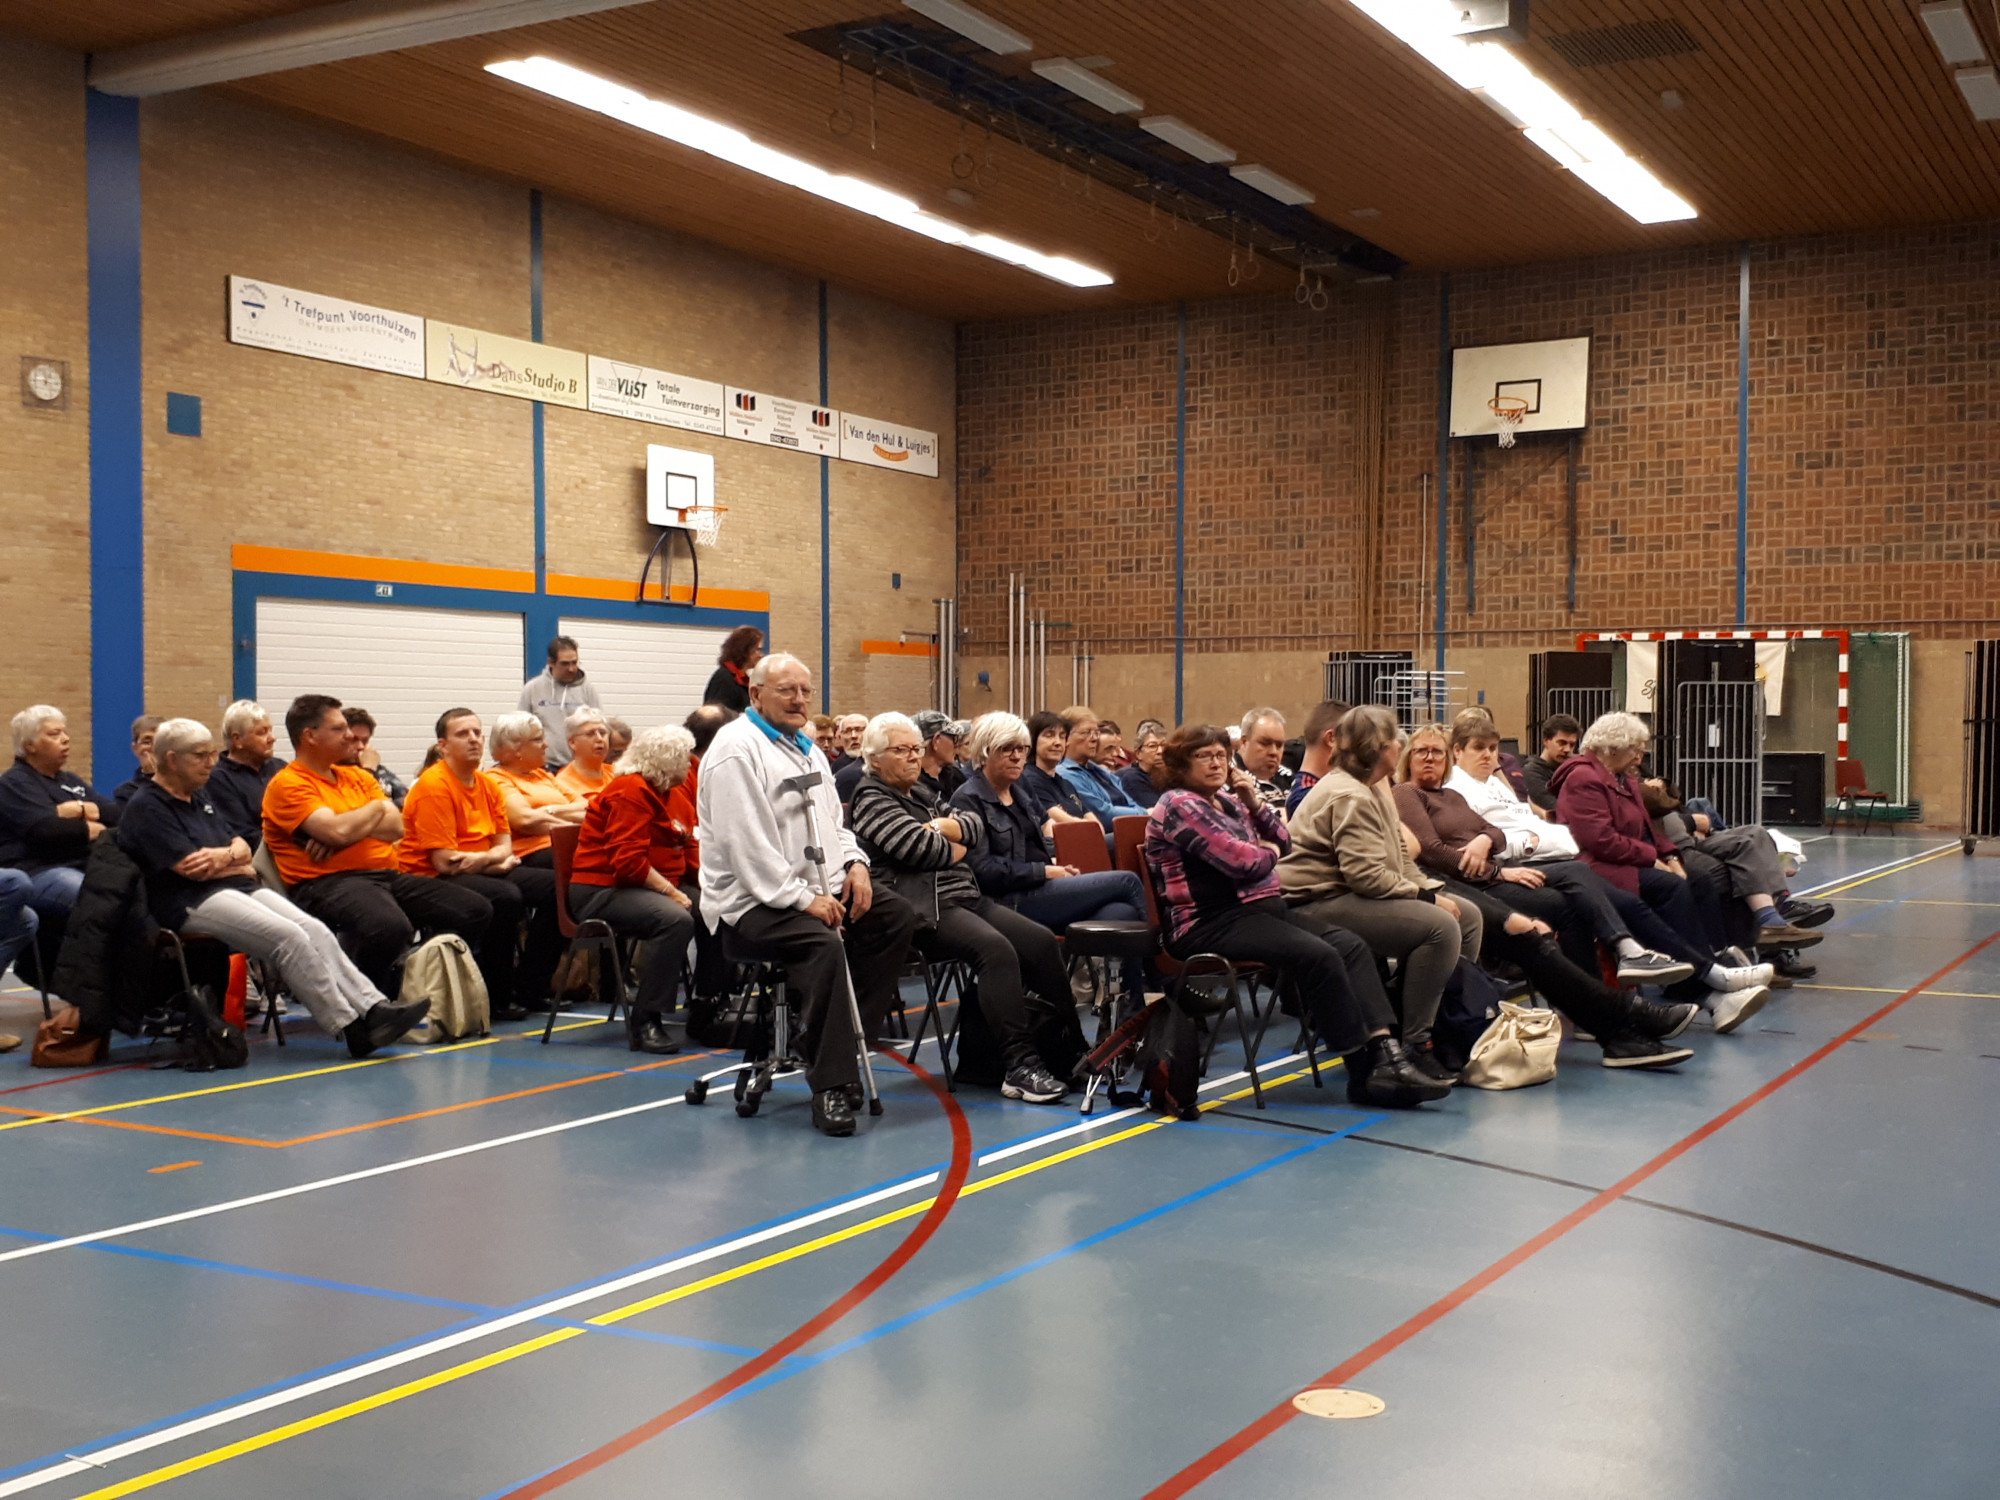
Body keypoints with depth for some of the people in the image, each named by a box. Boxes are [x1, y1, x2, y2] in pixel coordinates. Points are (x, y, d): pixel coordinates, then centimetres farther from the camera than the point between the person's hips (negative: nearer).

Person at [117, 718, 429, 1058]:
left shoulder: (200, 796, 23)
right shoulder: (146, 808, -4)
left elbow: (243, 846, 20)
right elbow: (190, 866, -14)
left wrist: (224, 856, -5)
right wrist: (238, 866, 3)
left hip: (239, 888, 9)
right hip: (192, 903, -9)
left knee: (317, 932, -15)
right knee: (289, 938, -28)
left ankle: (374, 1008, -27)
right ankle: (351, 1028, -28)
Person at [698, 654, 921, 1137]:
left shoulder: (806, 748, 19)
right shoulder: (737, 749, -11)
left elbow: (832, 819, 24)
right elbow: (747, 843, -20)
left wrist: (854, 863, 2)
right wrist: (802, 899, -22)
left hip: (822, 885, 9)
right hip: (754, 899, -9)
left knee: (899, 916, -8)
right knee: (824, 944, -33)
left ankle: (840, 1038, -5)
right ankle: (830, 1088, -28)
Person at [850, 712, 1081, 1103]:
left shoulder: (921, 792, 24)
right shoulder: (871, 800, -2)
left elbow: (975, 824, 16)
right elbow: (920, 847, -16)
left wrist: (946, 826, -5)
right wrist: (958, 849, 3)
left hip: (966, 895, 9)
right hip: (925, 908, -9)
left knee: (1042, 942, -6)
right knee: (997, 950, -31)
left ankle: (1070, 1051, -3)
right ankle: (1019, 1067, -34)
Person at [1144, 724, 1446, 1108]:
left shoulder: (1226, 801, 21)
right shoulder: (1178, 804, -7)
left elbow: (1283, 841, 18)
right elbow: (1241, 860, -15)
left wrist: (1254, 801, 5)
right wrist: (1269, 852, 6)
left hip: (1261, 907, 9)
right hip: (1210, 922, -9)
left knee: (1351, 947, -13)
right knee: (1319, 956, -27)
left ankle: (1386, 1052, -24)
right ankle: (1364, 1071, -19)